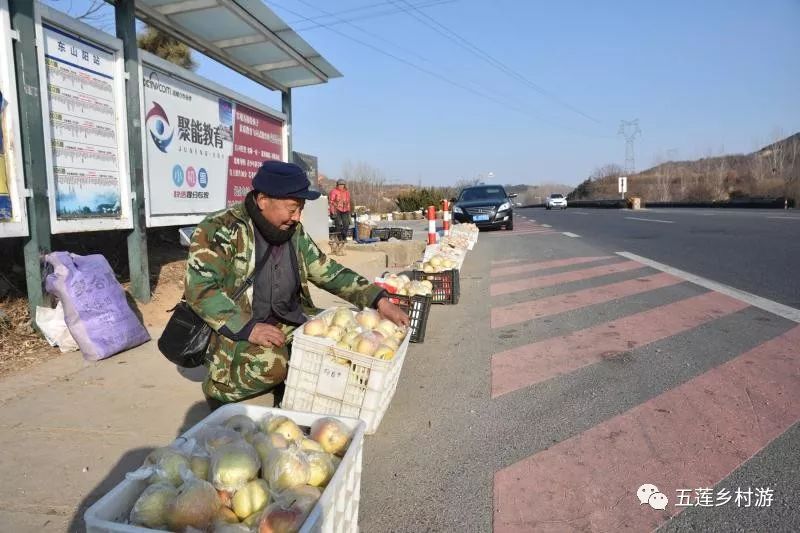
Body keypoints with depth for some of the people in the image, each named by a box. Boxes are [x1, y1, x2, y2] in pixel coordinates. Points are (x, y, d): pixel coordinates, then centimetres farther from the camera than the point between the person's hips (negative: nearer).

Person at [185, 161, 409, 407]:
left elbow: (329, 272, 6)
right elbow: (200, 289, -21)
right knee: (271, 364, -34)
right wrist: (248, 328, -31)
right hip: (236, 329, -6)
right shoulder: (221, 229, -15)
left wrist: (379, 300, -6)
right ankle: (218, 391, -3)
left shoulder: (294, 232, 4)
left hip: (288, 322, 6)